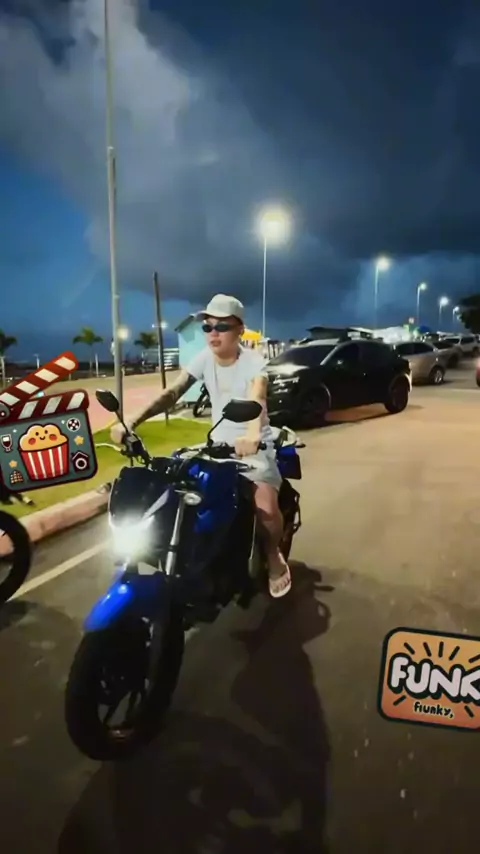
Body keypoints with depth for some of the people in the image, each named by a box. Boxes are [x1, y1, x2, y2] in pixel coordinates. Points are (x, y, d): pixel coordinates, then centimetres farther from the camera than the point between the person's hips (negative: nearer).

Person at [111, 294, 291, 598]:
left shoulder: (254, 362, -18)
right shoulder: (204, 358, -3)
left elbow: (257, 398, -39)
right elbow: (172, 393, -14)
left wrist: (252, 434, -61)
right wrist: (132, 421, -29)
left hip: (254, 444, -5)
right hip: (219, 443, 5)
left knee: (266, 508, -26)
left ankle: (274, 557, 8)